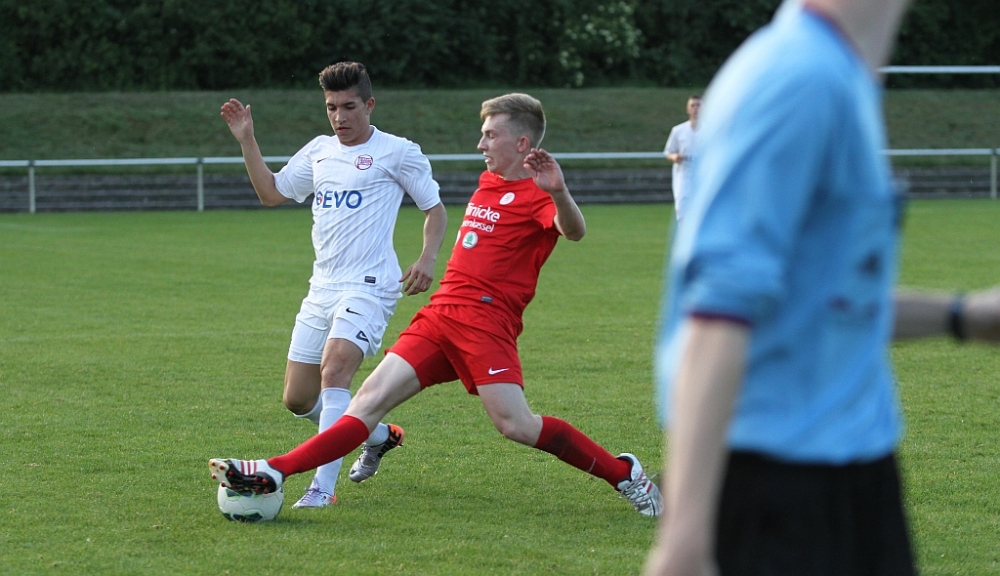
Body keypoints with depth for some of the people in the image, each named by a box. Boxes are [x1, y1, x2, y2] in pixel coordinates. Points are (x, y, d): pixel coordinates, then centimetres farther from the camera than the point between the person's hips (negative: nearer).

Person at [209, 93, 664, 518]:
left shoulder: (536, 195, -6)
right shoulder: (488, 182, 21)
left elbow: (573, 231, -28)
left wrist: (559, 193, -47)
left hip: (485, 320, -7)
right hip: (439, 314, 7)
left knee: (516, 425, -19)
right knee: (369, 402, -1)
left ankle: (623, 473, -3)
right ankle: (273, 474, -9)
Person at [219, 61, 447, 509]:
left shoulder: (397, 152, -1)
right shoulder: (319, 152, 15)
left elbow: (435, 208, 5)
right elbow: (271, 193, 22)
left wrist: (427, 259, -11)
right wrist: (246, 140, 12)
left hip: (369, 284, -7)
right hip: (323, 287, 7)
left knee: (334, 368, -29)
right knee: (298, 400, 8)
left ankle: (323, 487, -32)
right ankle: (380, 435, 32)